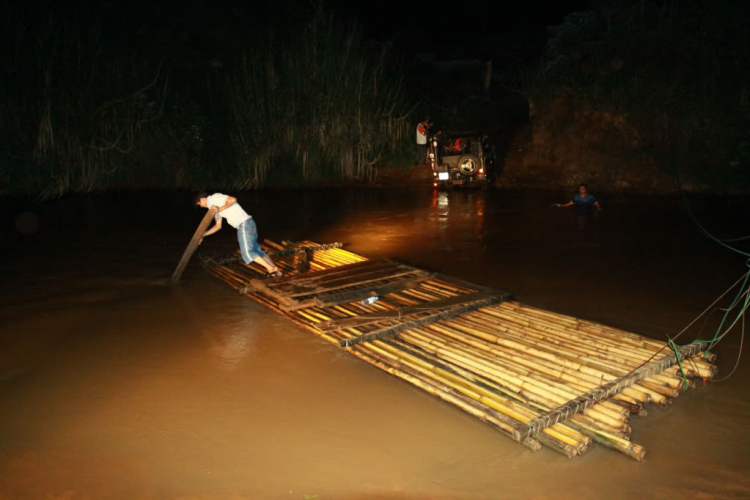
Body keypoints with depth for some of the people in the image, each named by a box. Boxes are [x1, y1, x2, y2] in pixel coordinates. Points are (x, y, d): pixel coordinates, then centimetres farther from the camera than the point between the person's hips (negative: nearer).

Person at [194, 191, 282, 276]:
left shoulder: (215, 197, -5)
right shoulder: (213, 204, 25)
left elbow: (233, 199, -21)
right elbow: (218, 226, 29)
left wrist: (220, 209, -11)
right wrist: (202, 235, 27)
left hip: (244, 224, -10)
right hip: (248, 224, 10)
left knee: (248, 253, -12)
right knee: (256, 250, 10)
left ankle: (271, 268, -10)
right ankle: (275, 270, 9)